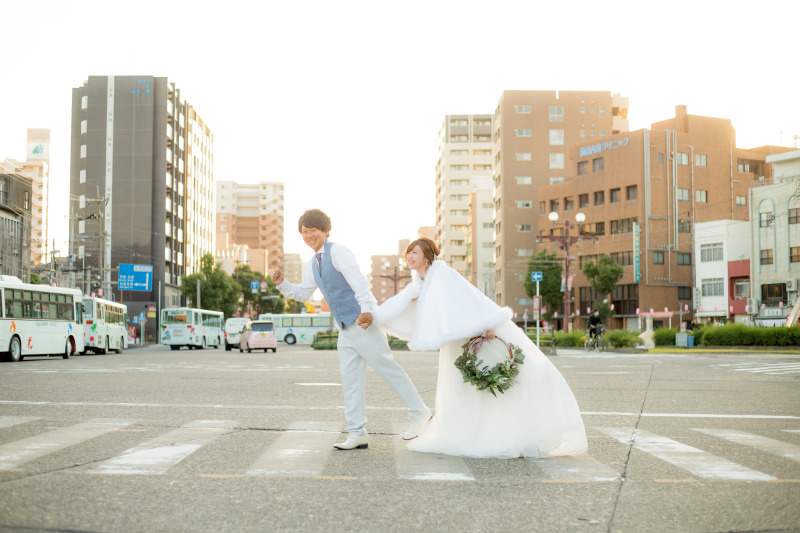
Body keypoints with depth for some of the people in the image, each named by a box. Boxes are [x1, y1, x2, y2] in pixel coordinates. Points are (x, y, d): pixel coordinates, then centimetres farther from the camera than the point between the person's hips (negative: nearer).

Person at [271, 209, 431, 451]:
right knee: (350, 379, 7)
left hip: (363, 322, -9)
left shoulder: (337, 252, -10)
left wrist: (366, 309, -32)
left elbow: (358, 280, -21)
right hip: (345, 330, 9)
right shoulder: (313, 265, 17)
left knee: (386, 367, -4)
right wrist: (283, 284, 8)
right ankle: (357, 433, 11)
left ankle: (419, 413, 10)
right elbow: (303, 293, 25)